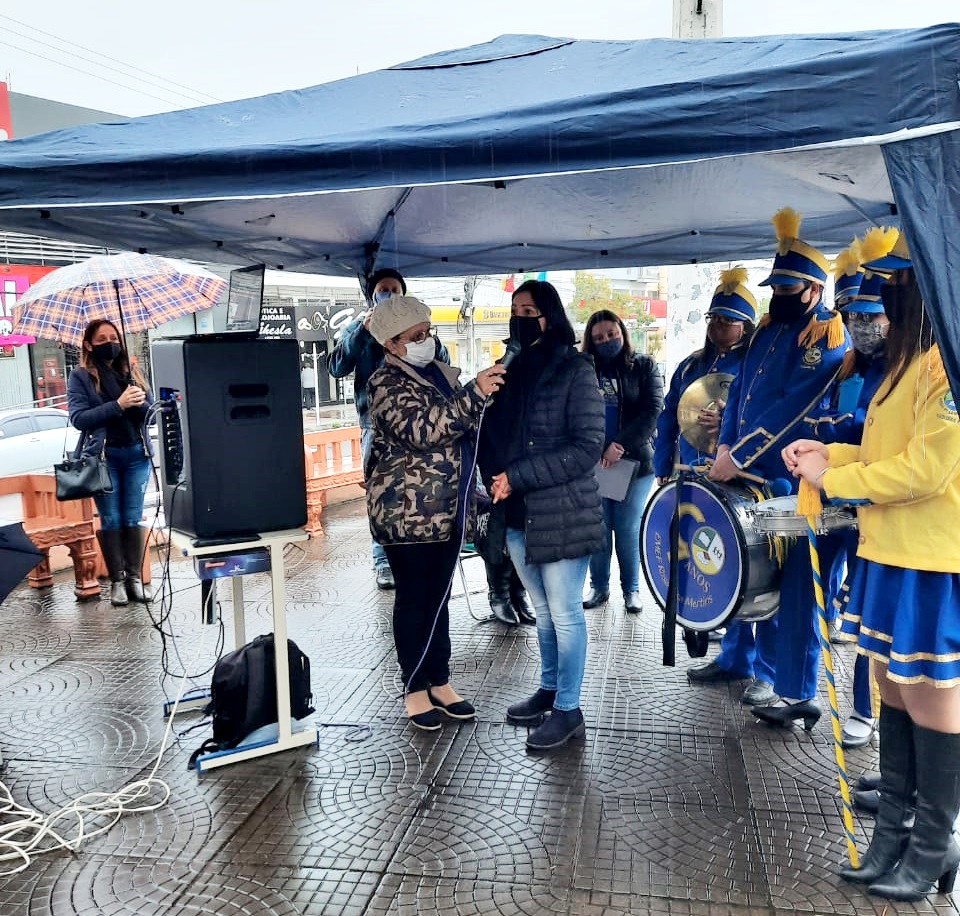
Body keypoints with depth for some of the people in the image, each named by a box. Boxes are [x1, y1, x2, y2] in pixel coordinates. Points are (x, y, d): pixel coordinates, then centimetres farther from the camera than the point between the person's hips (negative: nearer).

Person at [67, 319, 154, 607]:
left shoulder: (131, 371, 11)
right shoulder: (80, 376, 2)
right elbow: (78, 418, -9)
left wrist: (141, 402, -15)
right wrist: (118, 405, -18)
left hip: (137, 453, 2)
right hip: (103, 455, -2)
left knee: (133, 518, 4)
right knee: (111, 520, 0)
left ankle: (134, 577, 8)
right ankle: (117, 580, 6)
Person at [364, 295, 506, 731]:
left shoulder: (440, 373, 12)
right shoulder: (387, 383, -11)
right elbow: (422, 428, -28)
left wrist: (470, 497, 21)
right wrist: (474, 393, -35)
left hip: (447, 510, 7)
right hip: (406, 512, -7)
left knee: (439, 597, 14)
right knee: (413, 599, 4)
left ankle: (440, 682, 26)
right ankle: (415, 689, 17)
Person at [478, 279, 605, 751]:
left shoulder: (576, 369, -8)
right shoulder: (512, 370, 11)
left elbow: (587, 446, -15)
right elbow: (492, 433, 14)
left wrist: (517, 477, -18)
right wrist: (495, 477, -7)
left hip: (562, 513, -6)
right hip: (518, 513, 6)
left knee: (565, 614, 4)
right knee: (543, 611, 19)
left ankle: (568, 709, 17)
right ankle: (549, 689, 35)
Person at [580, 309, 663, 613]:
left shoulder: (643, 366, 6)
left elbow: (652, 411, -5)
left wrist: (620, 446, -16)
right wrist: (600, 450, -14)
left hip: (634, 460, -1)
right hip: (592, 462, 1)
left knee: (629, 529, 4)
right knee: (597, 528, 6)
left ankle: (631, 588, 19)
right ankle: (599, 586, 21)